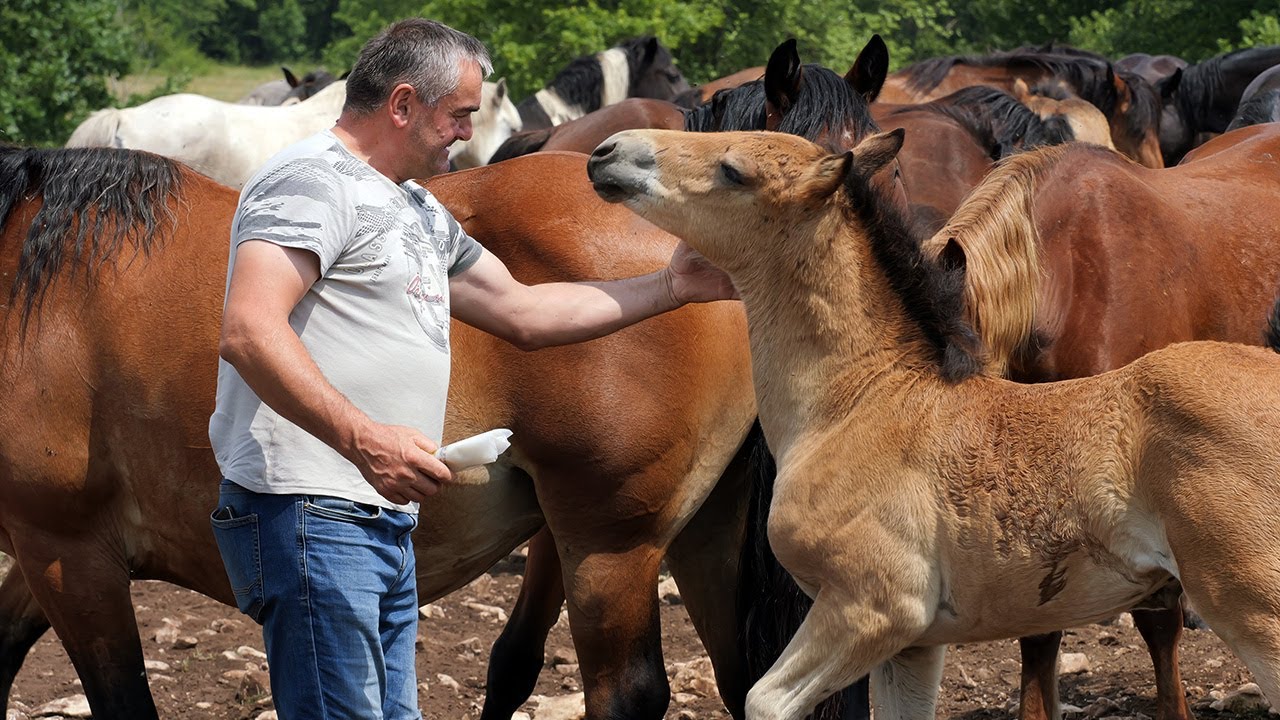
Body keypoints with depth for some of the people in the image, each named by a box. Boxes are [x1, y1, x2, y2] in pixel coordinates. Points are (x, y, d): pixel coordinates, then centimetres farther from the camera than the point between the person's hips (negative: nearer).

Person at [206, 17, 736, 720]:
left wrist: (671, 288, 25)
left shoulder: (420, 212, 23)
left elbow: (522, 312, 29)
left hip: (386, 523, 10)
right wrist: (364, 438, -31)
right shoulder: (312, 181, -10)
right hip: (309, 513, -10)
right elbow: (248, 332, -23)